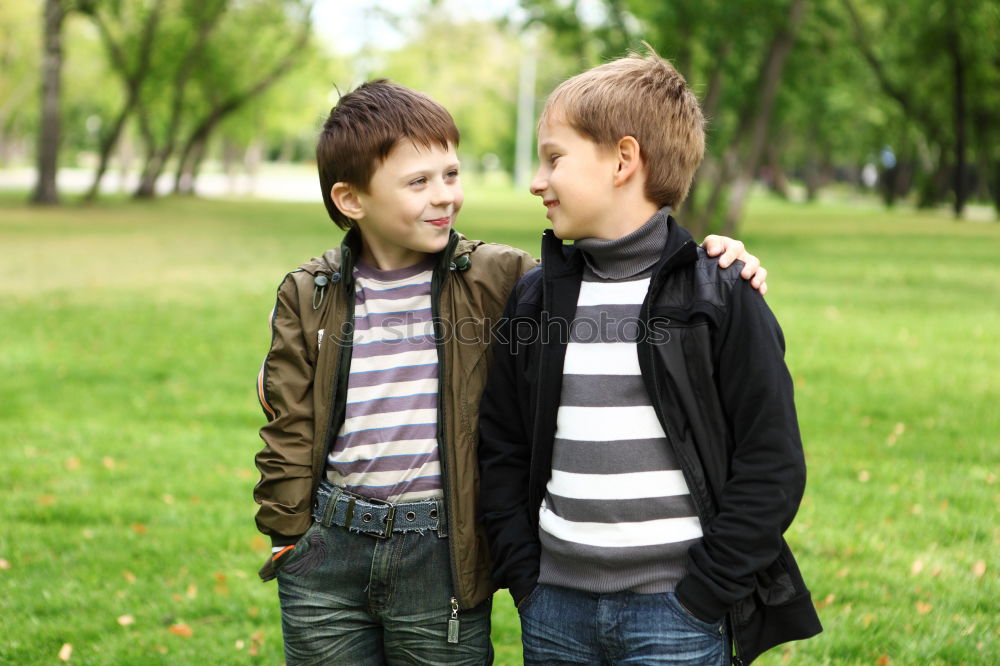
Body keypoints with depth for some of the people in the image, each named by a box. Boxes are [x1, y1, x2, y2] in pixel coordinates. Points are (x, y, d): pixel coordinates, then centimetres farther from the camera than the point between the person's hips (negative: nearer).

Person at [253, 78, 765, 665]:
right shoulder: (308, 297, 3)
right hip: (329, 549, 1)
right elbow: (290, 429, 7)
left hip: (441, 557, -1)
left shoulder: (499, 281, -2)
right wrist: (289, 533, 3)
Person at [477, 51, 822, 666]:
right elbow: (501, 449, 12)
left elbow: (773, 466, -7)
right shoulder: (535, 299, 7)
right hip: (555, 612, 4)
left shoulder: (721, 298, -6)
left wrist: (700, 596, -10)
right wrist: (526, 580, 2)